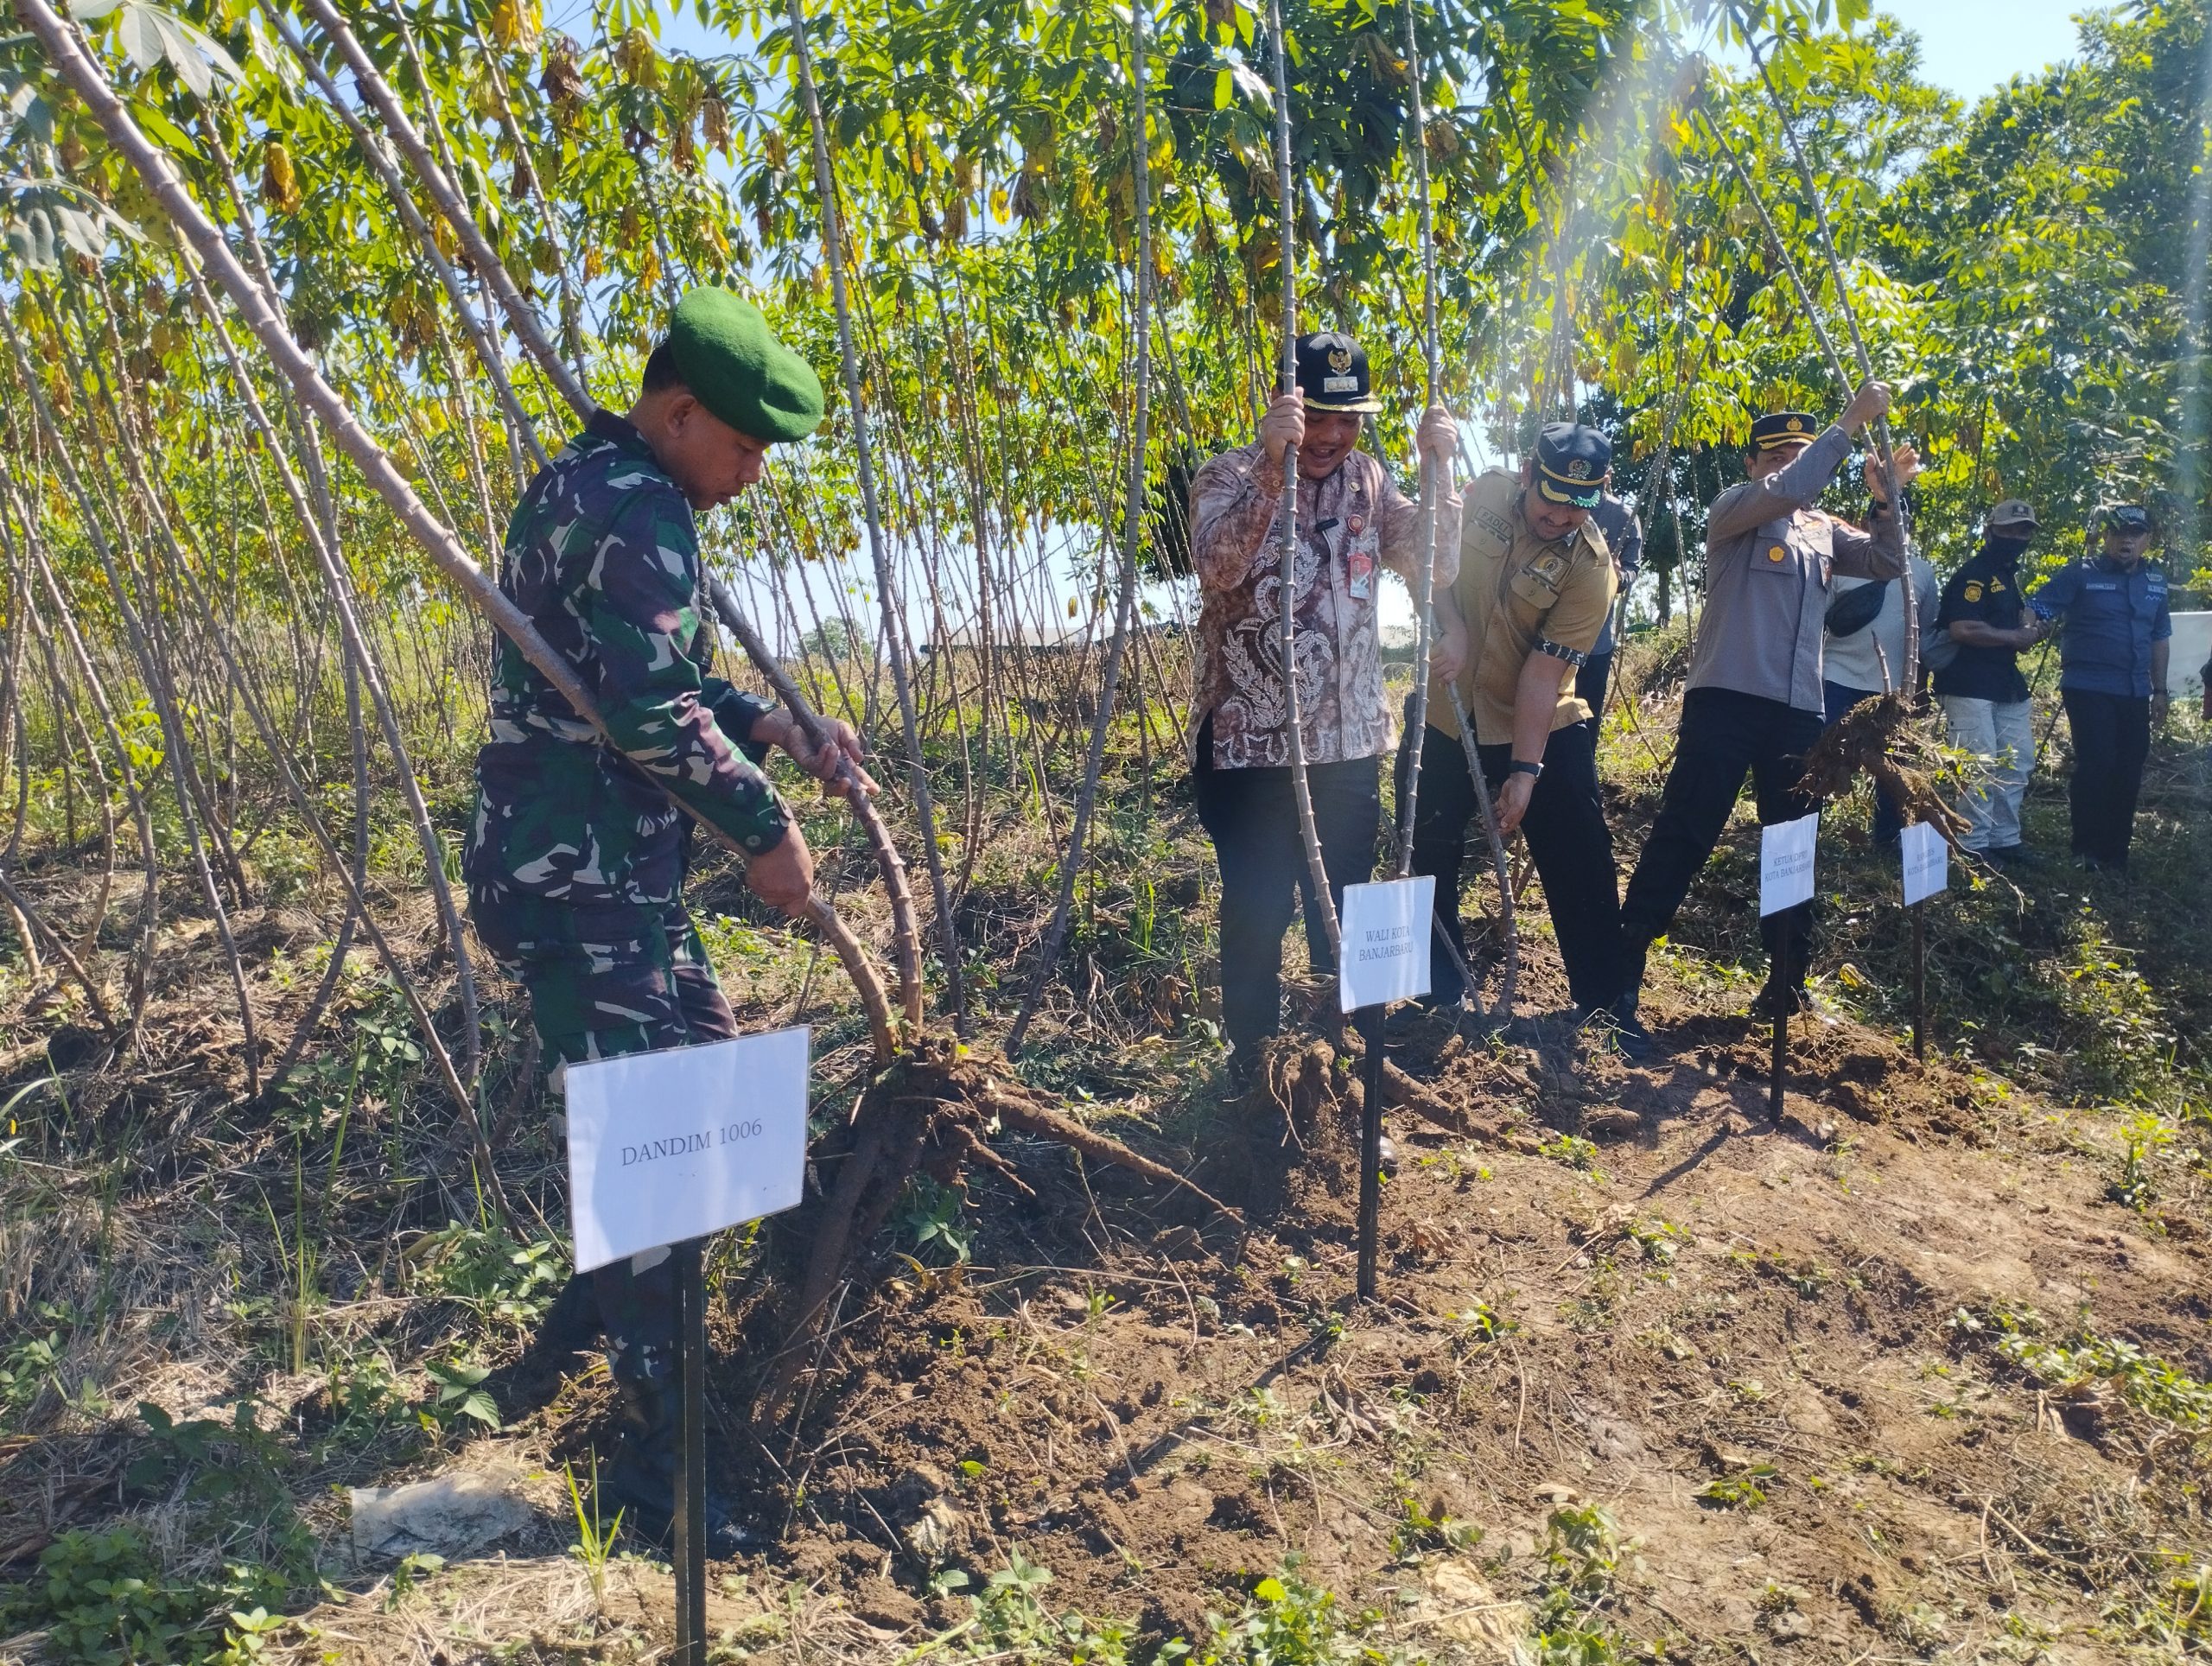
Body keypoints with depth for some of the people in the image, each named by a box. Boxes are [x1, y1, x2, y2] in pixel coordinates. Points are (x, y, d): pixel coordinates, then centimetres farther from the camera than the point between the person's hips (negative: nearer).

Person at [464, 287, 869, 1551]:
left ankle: (612, 1302, 40)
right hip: (579, 875, -11)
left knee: (710, 1060, 23)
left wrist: (779, 728, 13)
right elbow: (653, 713, -24)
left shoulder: (594, 486, 17)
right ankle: (658, 1455, 4)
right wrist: (765, 828, -13)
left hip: (607, 864, 11)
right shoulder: (637, 510, -17)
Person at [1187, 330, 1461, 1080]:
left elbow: (1437, 569, -4)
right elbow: (1218, 566, -28)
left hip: (1348, 743, 4)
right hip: (1249, 745, -4)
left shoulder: (1368, 480, 6)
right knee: (1256, 912, 2)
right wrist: (1270, 462, -38)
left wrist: (1439, 469, -16)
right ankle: (1251, 1059, 21)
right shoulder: (1228, 475, -8)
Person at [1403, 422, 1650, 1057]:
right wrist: (1451, 629, -17)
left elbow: (1543, 672, -21)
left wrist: (1524, 770, -23)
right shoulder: (1484, 494, -9)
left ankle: (1604, 1000, 13)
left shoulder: (1590, 566, -18)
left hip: (1543, 727, -3)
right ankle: (1441, 992, 26)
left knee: (1582, 866, -2)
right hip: (1446, 717, 3)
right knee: (1430, 859, 9)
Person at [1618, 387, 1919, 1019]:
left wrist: (1888, 499, -1)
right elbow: (1787, 490, -17)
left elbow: (1886, 563, 14)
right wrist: (1850, 421, -13)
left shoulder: (1824, 530, 19)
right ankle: (1622, 964, -5)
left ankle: (1786, 981, 19)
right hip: (1726, 699, -6)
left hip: (1800, 709, 6)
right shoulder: (1732, 509, 2)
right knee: (1683, 834, -9)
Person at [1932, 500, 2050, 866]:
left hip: (2006, 683, 10)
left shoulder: (2008, 575, 17)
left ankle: (2004, 838, 22)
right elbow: (1962, 629, -24)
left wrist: (2033, 629, 9)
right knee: (1981, 766, -9)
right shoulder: (1974, 572, -12)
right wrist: (2017, 637, -15)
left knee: (2018, 763, 12)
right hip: (1968, 685, -10)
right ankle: (1972, 845, 0)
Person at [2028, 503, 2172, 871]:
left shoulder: (2155, 581, 13)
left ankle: (2116, 854, 19)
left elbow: (2160, 638, 19)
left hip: (2135, 692, 6)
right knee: (2095, 765, -11)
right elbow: (2035, 608, -10)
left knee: (2128, 771, 8)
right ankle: (2087, 853, 1)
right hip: (2088, 688, -5)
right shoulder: (2079, 576, -3)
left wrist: (2159, 690, 17)